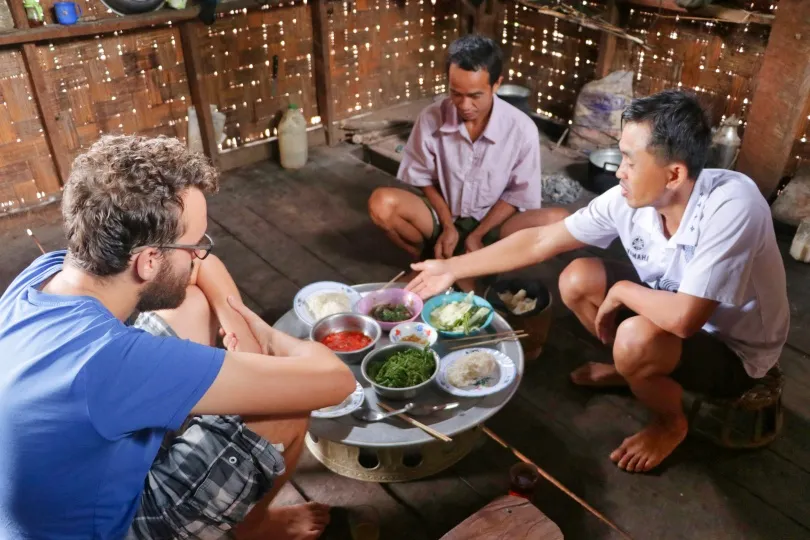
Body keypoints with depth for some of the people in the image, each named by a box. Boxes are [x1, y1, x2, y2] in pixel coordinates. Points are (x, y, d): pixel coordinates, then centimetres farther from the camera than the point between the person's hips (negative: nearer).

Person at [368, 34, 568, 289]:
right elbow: (423, 179, -3)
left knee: (558, 221, -27)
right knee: (381, 203, -27)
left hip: (492, 224, 0)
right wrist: (447, 226, -14)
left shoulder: (522, 128, -17)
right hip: (443, 218, 1)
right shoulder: (432, 118, -15)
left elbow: (518, 195, -8)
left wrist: (477, 235, -16)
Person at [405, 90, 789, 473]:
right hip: (677, 312, 6)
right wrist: (452, 269, -9)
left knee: (637, 340, -34)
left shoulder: (731, 206, -37)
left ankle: (671, 422, 1)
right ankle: (633, 367, 18)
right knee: (577, 280, -6)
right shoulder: (629, 199, -17)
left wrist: (621, 291, -22)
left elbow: (684, 318, -42)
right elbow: (541, 240, -11)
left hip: (735, 350, -6)